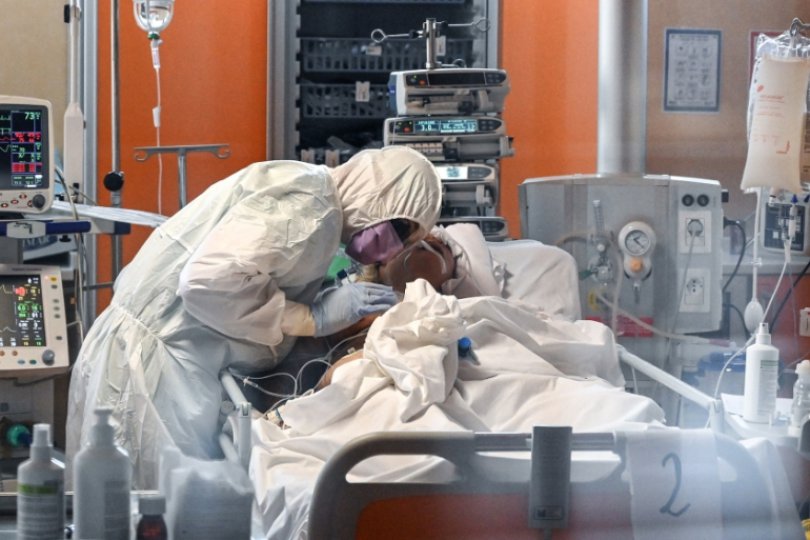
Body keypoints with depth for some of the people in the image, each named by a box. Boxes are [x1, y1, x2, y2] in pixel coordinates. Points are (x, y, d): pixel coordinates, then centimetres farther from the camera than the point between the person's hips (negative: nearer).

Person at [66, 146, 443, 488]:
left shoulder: (308, 189, 15)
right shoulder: (310, 206, -15)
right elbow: (210, 281, -25)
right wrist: (316, 316, -17)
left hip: (162, 349, 10)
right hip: (156, 357, -10)